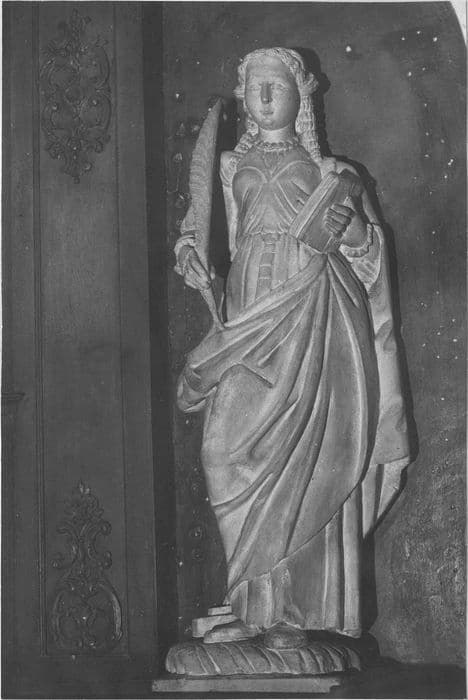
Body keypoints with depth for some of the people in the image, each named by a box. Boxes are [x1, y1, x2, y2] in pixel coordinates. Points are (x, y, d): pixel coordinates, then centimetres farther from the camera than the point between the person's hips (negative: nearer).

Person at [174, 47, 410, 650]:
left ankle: (293, 608, -6)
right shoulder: (230, 168, 20)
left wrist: (350, 228, -15)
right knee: (230, 454, -8)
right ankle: (256, 604, -1)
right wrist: (190, 255, -3)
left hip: (308, 315, -3)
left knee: (300, 453, -12)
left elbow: (370, 246, 7)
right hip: (247, 317, 3)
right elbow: (194, 224, 18)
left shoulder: (328, 171, 13)